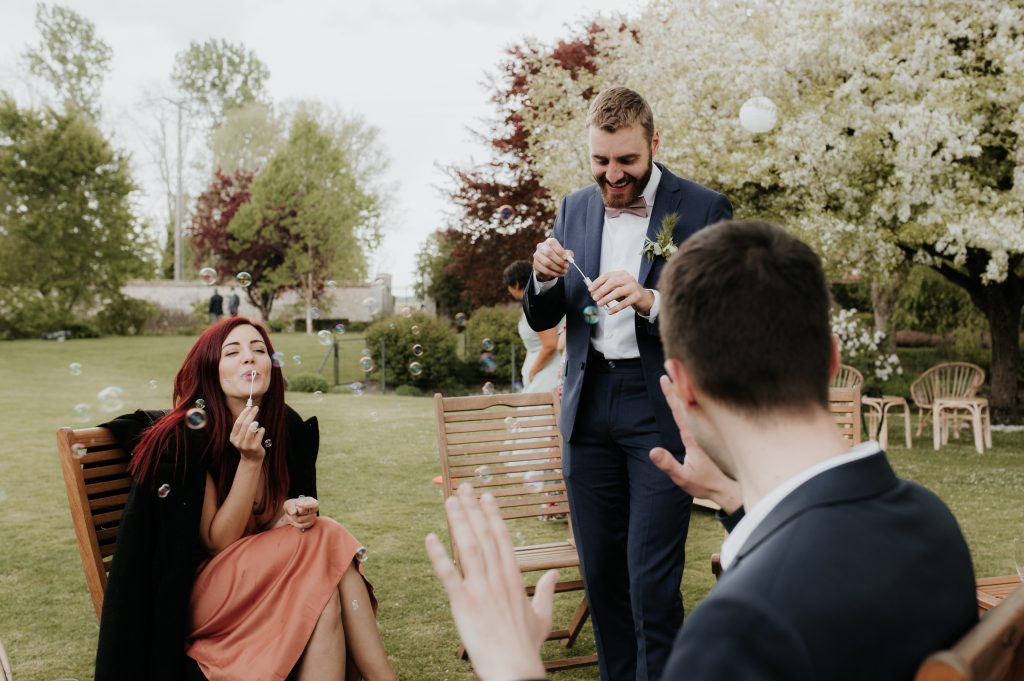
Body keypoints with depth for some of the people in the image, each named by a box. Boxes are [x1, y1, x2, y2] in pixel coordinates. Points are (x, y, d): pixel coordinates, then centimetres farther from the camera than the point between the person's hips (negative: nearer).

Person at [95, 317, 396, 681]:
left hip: (259, 575, 6)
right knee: (327, 542, -25)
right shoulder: (186, 436, -18)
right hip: (189, 597, -5)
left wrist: (291, 512, -15)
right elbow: (218, 542, -18)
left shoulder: (288, 426, -2)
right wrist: (250, 460, -29)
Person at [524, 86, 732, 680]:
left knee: (651, 580, -6)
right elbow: (542, 319, 11)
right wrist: (546, 278, -10)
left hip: (663, 408, -5)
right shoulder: (575, 210, 9)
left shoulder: (704, 209, -5)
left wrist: (649, 301, -26)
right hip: (589, 407, 5)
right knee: (601, 570, 12)